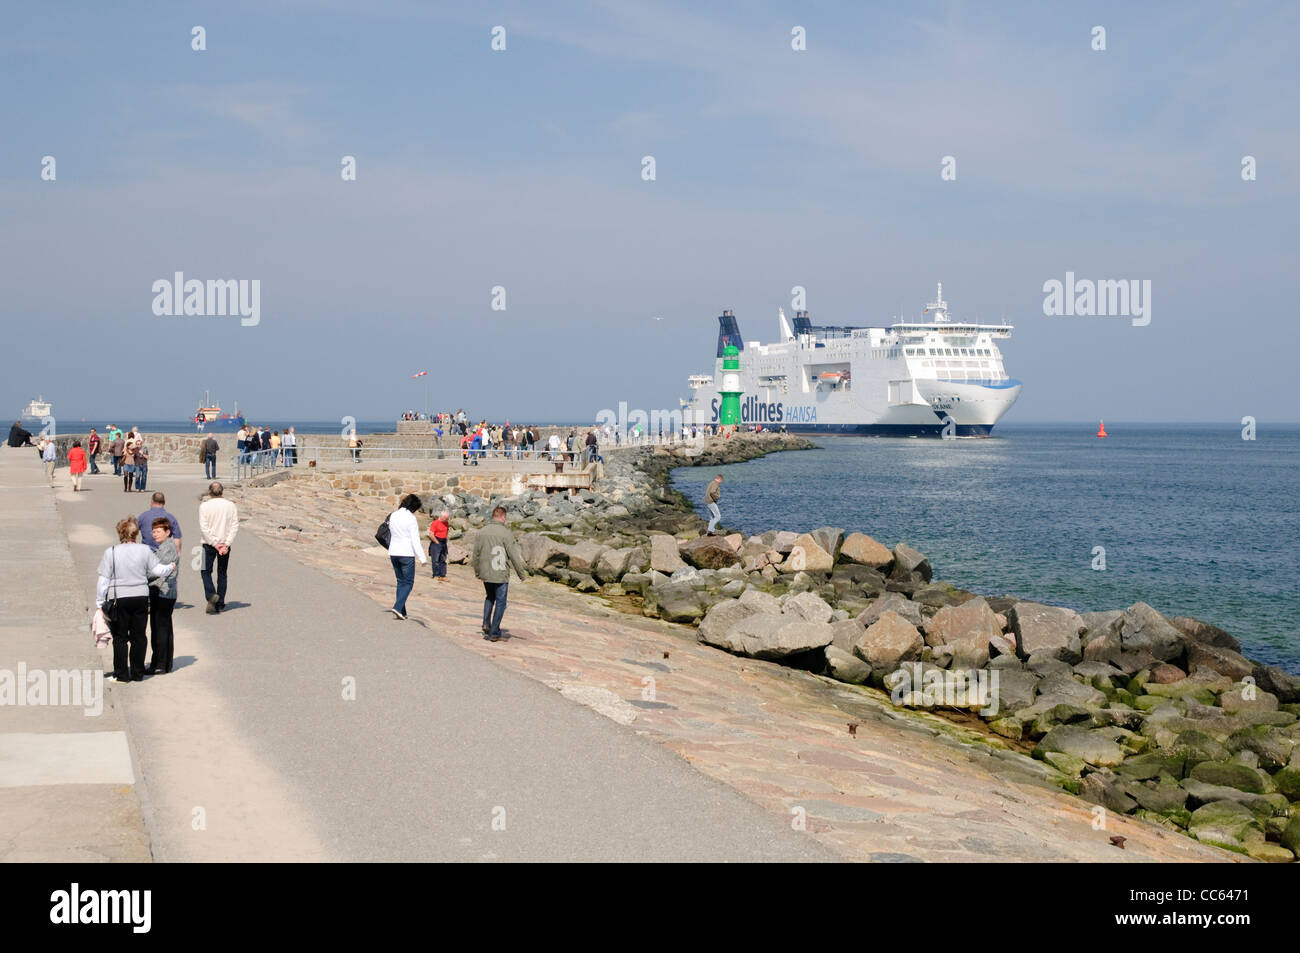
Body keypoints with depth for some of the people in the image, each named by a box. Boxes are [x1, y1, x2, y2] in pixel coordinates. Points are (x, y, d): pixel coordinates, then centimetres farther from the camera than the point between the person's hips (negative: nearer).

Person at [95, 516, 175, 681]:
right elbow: (158, 570, -1)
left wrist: (99, 602, 1)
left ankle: (122, 673, 7)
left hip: (119, 600, -2)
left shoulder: (110, 553, -8)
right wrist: (171, 567, 21)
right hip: (141, 598, 2)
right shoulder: (145, 551, -3)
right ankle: (137, 673, 15)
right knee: (138, 636, 11)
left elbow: (103, 580, -6)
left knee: (120, 638, 6)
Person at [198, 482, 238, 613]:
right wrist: (226, 544, -8)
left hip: (209, 544, -3)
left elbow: (203, 528, -12)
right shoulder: (231, 506, 0)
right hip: (225, 544, 3)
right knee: (222, 573, 13)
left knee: (206, 571, 8)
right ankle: (220, 603, 13)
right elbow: (235, 527, -4)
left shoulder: (204, 506, -7)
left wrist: (214, 543, -11)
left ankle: (211, 595, -16)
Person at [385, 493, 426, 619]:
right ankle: (398, 607, -15)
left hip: (393, 552, 7)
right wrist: (422, 558, -11)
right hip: (407, 554, -7)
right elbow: (415, 540, -14)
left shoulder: (393, 516, 7)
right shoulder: (411, 518, -13)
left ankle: (402, 612, 13)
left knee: (401, 581, 14)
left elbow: (390, 535, 14)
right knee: (408, 582, 1)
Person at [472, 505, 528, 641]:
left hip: (485, 573, 5)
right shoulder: (506, 534, -14)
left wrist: (477, 571, 23)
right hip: (500, 574, -5)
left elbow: (476, 555, 10)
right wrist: (522, 573, -1)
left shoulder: (481, 532, 3)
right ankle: (494, 632, 10)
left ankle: (486, 623, 11)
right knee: (500, 602, 8)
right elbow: (514, 556, -12)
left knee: (489, 597, 26)